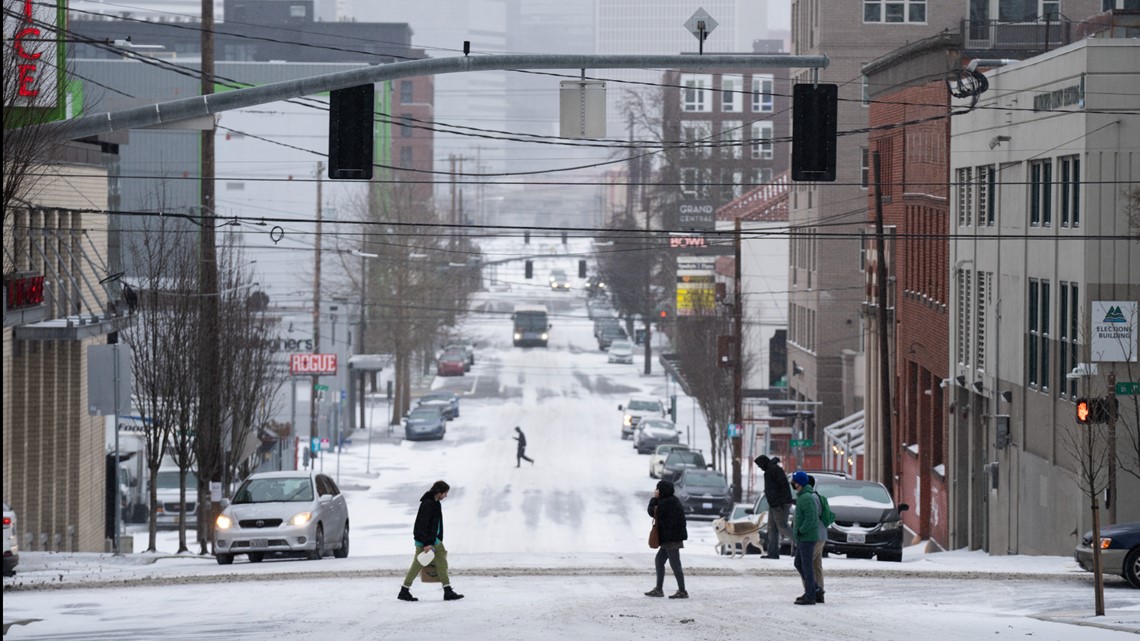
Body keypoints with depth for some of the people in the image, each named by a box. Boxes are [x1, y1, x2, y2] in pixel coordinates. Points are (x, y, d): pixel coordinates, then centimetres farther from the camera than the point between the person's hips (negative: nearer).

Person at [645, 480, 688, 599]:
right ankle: (658, 589, 21)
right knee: (659, 560, 16)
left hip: (671, 538, -11)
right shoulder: (674, 500, 13)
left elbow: (652, 512, -12)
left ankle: (682, 591, -3)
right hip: (670, 537, 11)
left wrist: (654, 498, 0)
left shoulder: (666, 503, -18)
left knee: (675, 564, -6)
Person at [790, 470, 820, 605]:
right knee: (798, 564, 17)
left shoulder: (806, 498, -19)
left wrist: (800, 531, -16)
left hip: (807, 538, -10)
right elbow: (818, 512, 23)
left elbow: (811, 518, -27)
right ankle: (812, 589, 22)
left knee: (806, 566, -5)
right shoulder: (803, 496, 13)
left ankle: (810, 597, -1)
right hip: (802, 538, 10)